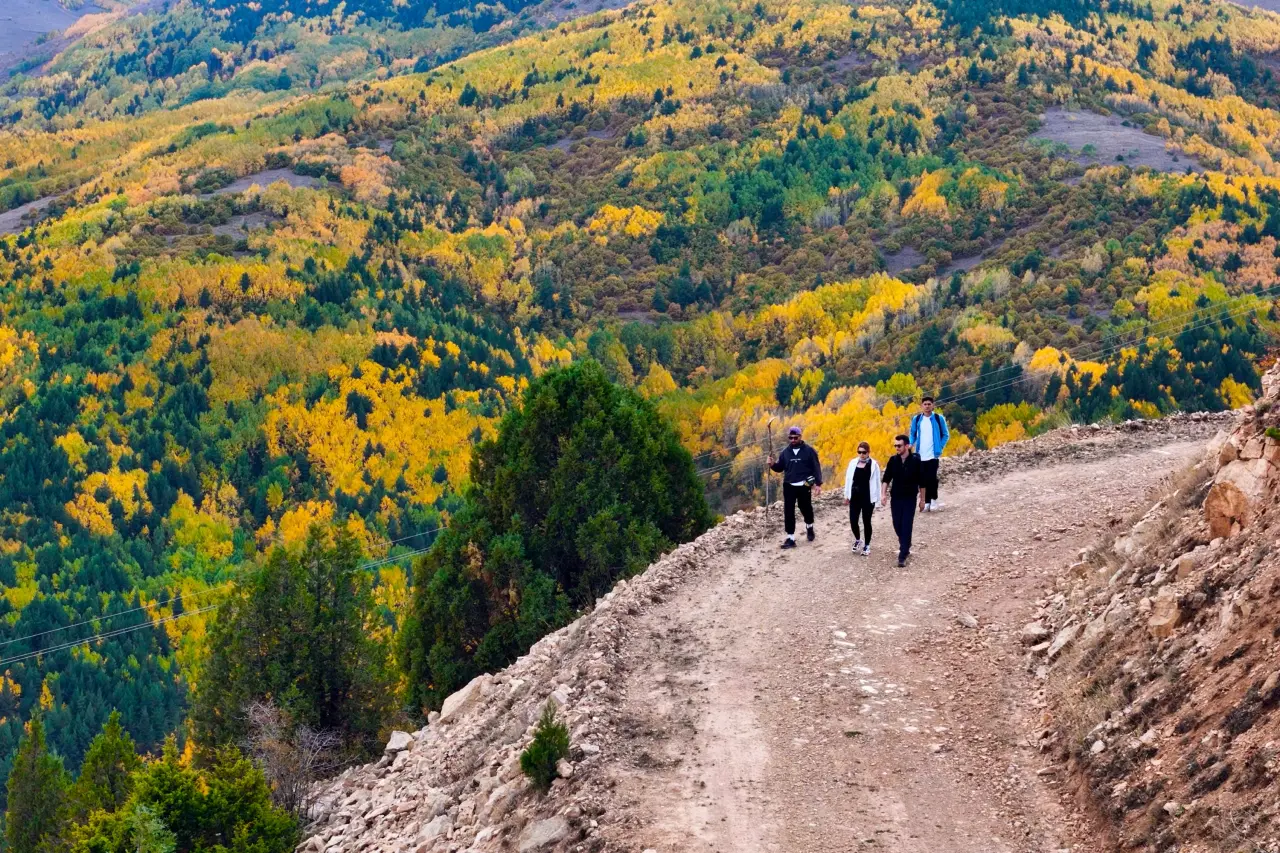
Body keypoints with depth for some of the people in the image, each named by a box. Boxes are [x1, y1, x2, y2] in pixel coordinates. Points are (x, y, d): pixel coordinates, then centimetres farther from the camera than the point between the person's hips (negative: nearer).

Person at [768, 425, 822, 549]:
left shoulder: (809, 451, -4)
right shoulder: (786, 452, 7)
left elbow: (816, 468, -4)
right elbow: (780, 468, 9)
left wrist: (818, 484, -10)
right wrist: (773, 464, -13)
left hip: (804, 486, -2)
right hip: (789, 486, 2)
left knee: (806, 508, 12)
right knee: (788, 512, -3)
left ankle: (809, 527, 43)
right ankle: (790, 538, 0)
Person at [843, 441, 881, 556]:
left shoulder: (874, 465, -7)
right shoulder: (853, 462, 4)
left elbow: (877, 482, -5)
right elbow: (848, 479, 9)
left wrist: (877, 500, -6)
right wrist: (846, 496, 9)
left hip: (868, 497, -4)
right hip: (855, 496, 4)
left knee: (866, 522, 4)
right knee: (853, 521, 4)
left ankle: (867, 545, 19)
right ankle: (858, 540, 31)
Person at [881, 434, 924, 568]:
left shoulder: (915, 460, -8)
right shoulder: (893, 460, -1)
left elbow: (921, 481, -1)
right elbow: (886, 479, 2)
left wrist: (922, 499, 2)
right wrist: (883, 494, -12)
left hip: (910, 499, -3)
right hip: (896, 498, 3)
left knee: (906, 527, -8)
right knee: (897, 526, 9)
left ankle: (902, 556, -8)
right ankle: (905, 547, 35)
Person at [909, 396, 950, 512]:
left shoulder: (939, 418, 0)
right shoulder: (916, 419, 7)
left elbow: (946, 435, 7)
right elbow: (912, 434, 15)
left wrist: (940, 447, -4)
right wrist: (911, 444, -4)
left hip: (933, 454, -3)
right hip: (920, 455, 3)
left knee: (932, 478, -12)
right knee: (923, 479, 4)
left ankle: (934, 499, 4)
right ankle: (927, 502, 11)